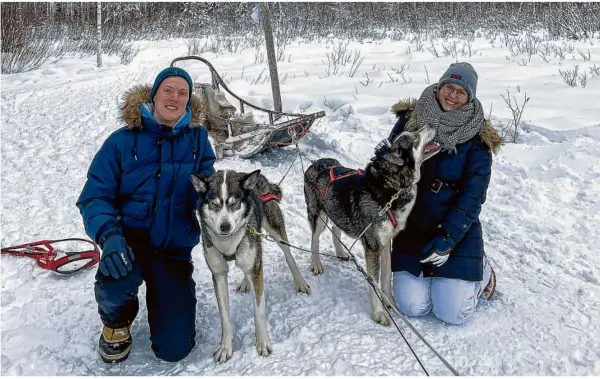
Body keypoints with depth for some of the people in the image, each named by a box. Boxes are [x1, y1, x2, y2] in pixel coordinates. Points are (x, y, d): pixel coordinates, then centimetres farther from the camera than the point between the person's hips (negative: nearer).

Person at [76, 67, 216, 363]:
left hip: (174, 249, 1)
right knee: (117, 276, -38)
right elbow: (95, 196, -10)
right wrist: (109, 236, -28)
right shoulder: (123, 140, -7)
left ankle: (162, 295, 33)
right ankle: (116, 319, 3)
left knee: (174, 349, -3)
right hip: (131, 239, -1)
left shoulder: (197, 138, -1)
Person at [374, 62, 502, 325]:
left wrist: (448, 238, -17)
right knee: (412, 307, -5)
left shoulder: (476, 138, -7)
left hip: (455, 227, -2)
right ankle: (422, 269, 27)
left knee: (452, 313, -6)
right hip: (411, 224, 2)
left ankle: (480, 269, 25)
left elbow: (472, 196, -10)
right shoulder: (411, 118, -1)